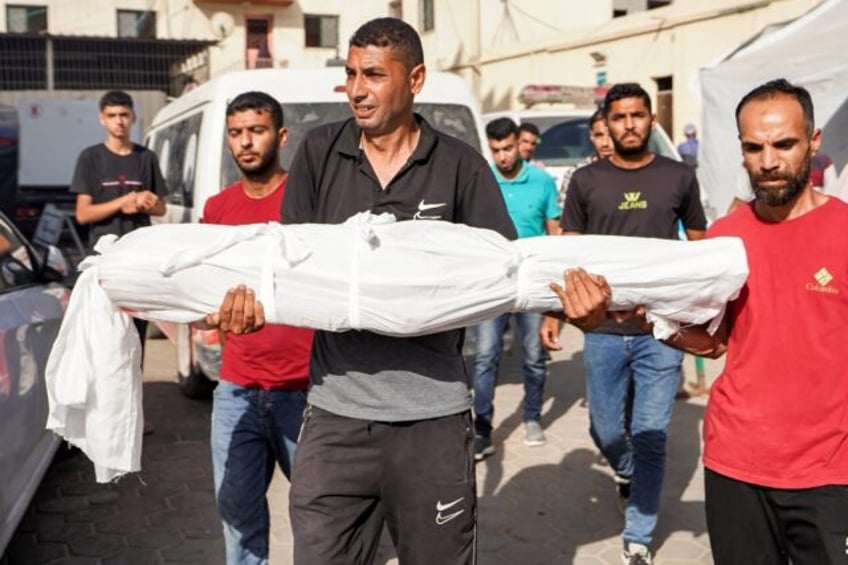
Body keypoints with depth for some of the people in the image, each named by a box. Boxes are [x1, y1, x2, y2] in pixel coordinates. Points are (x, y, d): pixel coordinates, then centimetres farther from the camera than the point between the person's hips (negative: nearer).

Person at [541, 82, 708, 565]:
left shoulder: (679, 177, 3)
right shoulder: (586, 181, 3)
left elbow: (700, 247, 10)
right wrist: (553, 313, 0)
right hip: (603, 331, 1)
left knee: (651, 436, 2)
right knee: (606, 430, 13)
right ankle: (626, 471, 48)